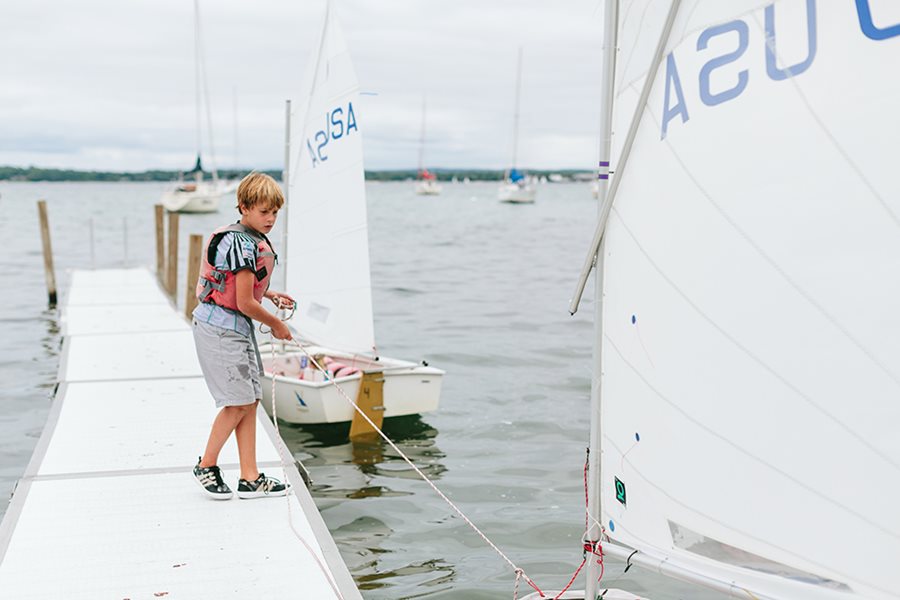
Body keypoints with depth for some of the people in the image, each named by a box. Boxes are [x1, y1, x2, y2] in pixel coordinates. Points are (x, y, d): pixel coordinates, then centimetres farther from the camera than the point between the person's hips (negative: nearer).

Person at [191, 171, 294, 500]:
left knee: (250, 400, 8)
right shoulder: (243, 244, -20)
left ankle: (250, 478, 12)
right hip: (220, 328, -10)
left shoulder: (253, 239, 11)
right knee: (238, 402, -6)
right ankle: (206, 465, 13)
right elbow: (245, 303, -19)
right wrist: (277, 325, -5)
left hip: (238, 328, 10)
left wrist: (270, 295, 12)